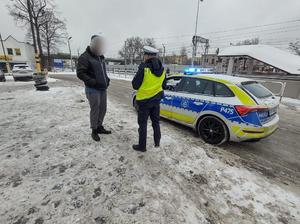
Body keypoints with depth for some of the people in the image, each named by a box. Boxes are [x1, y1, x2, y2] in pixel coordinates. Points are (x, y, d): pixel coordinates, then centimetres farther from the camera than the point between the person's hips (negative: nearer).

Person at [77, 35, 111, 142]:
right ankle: (94, 131, 14)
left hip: (103, 88, 8)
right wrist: (93, 82, -22)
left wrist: (107, 79, 10)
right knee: (95, 110, -2)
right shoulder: (85, 57, -10)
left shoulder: (101, 57, 17)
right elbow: (80, 73, -15)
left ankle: (99, 127, 28)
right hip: (93, 90, -8)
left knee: (103, 109, 12)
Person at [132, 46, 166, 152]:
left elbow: (135, 85, -14)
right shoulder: (162, 69, 3)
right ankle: (157, 142, 33)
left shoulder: (144, 67, -18)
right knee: (156, 122, 20)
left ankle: (142, 146, 19)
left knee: (142, 124, 7)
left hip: (144, 100, -6)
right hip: (156, 100, 6)